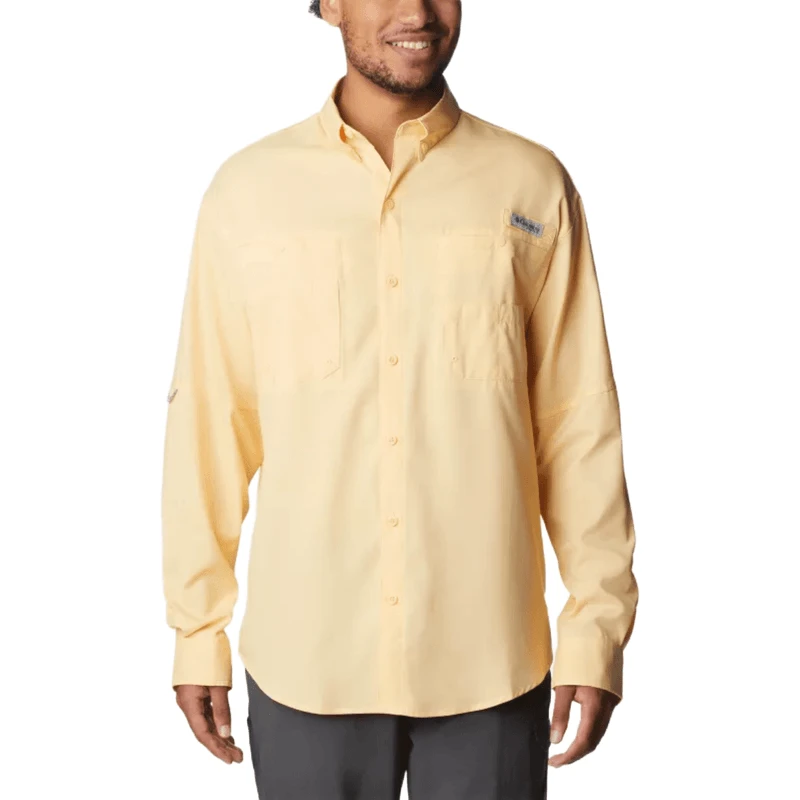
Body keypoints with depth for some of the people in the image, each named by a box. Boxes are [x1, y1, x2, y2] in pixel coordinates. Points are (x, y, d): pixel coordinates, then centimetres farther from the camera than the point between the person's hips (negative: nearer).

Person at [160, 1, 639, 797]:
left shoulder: (533, 185, -2)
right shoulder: (247, 189, -2)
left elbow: (580, 419, 1)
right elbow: (208, 420, 3)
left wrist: (597, 623, 0)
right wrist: (197, 626, 6)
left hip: (489, 660, 0)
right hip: (304, 661, 0)